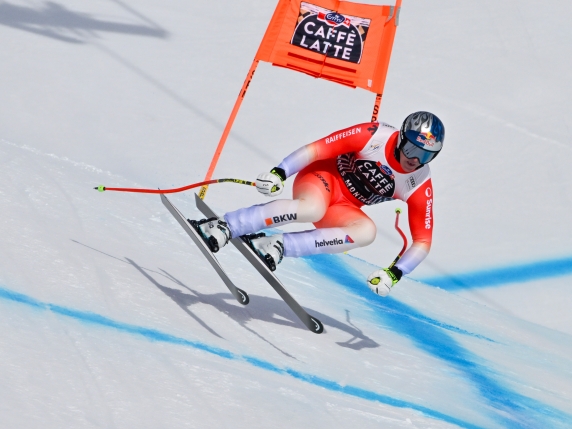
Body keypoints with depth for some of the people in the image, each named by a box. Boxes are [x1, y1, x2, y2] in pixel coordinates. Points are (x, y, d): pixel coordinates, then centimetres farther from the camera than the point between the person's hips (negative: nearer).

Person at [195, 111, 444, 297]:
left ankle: (280, 246, -28)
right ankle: (223, 227, -32)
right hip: (323, 176, -4)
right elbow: (316, 149, -19)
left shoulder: (420, 187, -13)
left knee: (367, 231, -30)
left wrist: (394, 274, -21)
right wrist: (279, 172, -29)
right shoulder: (374, 135, -21)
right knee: (312, 209, -38)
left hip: (341, 208, 4)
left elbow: (422, 240, -9)